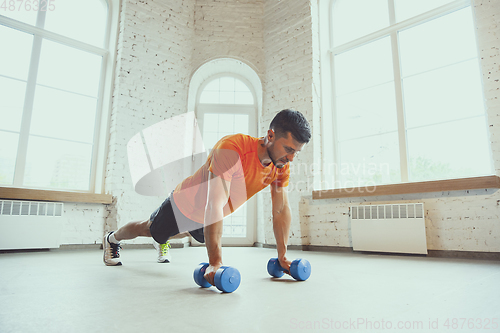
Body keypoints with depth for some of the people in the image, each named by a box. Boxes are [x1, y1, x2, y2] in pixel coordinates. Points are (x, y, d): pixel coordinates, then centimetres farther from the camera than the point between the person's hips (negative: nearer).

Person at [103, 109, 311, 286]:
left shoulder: (282, 164, -21)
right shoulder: (231, 149, -43)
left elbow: (282, 210, -12)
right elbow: (215, 205, -48)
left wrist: (282, 256, -13)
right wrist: (215, 262, -51)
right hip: (185, 205, -5)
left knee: (183, 234, 36)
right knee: (147, 229, 23)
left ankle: (163, 242, 70)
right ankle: (112, 240, 55)